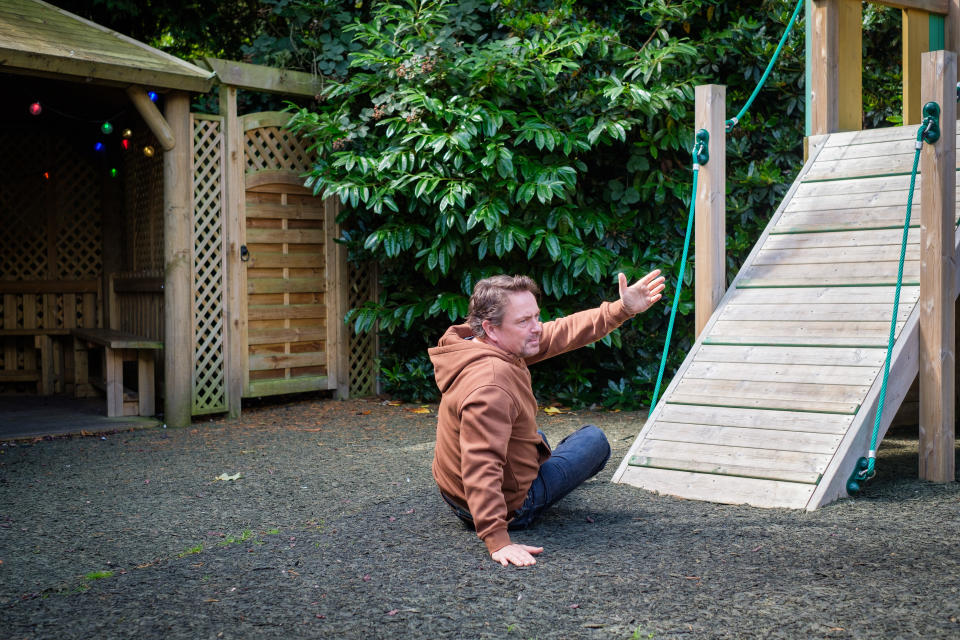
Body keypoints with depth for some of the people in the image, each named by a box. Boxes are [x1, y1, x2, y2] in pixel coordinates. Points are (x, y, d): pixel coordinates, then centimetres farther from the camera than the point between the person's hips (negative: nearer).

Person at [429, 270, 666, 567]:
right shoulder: (490, 384, -36)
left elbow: (560, 333, -2)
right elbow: (481, 468, -41)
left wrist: (622, 309, -9)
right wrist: (498, 541, -45)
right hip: (511, 507, -8)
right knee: (594, 439, 12)